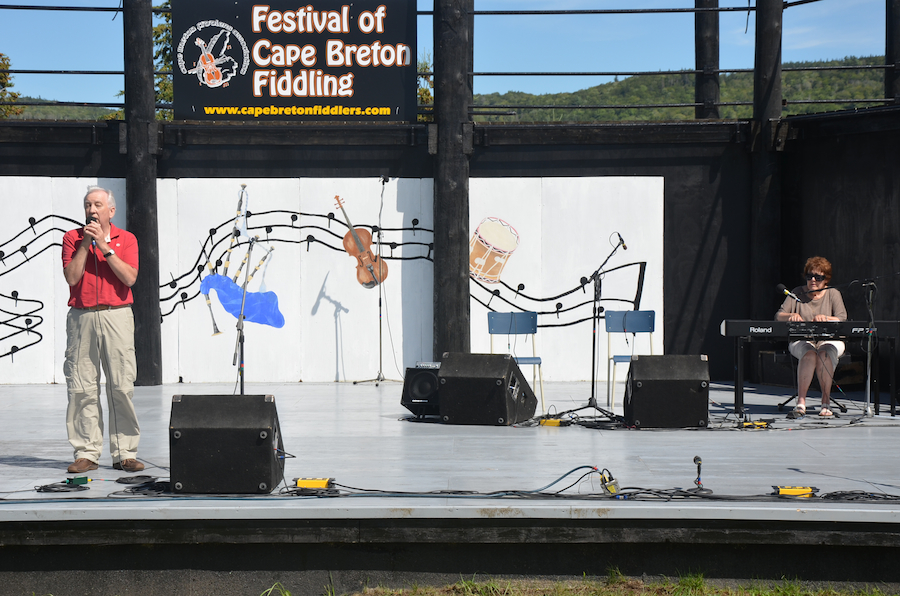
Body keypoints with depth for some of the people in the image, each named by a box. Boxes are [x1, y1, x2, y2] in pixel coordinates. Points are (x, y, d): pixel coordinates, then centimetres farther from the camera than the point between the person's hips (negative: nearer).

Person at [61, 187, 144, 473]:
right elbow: (72, 277, -3)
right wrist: (85, 243, -7)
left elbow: (129, 278, -6)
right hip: (81, 317, 1)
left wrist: (104, 246, -8)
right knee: (82, 387, -2)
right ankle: (86, 453, 3)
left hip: (116, 317, -1)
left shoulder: (126, 239, 8)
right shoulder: (72, 238, 9)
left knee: (122, 386, -4)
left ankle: (124, 453, 0)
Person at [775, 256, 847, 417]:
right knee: (809, 354, -35)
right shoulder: (797, 293, 9)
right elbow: (779, 315, 3)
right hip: (801, 340, 0)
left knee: (824, 354, -36)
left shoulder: (833, 294, 6)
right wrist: (791, 316, -22)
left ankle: (826, 402, -29)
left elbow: (842, 319, -7)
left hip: (829, 339, 0)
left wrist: (825, 319, -29)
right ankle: (801, 400, -35)